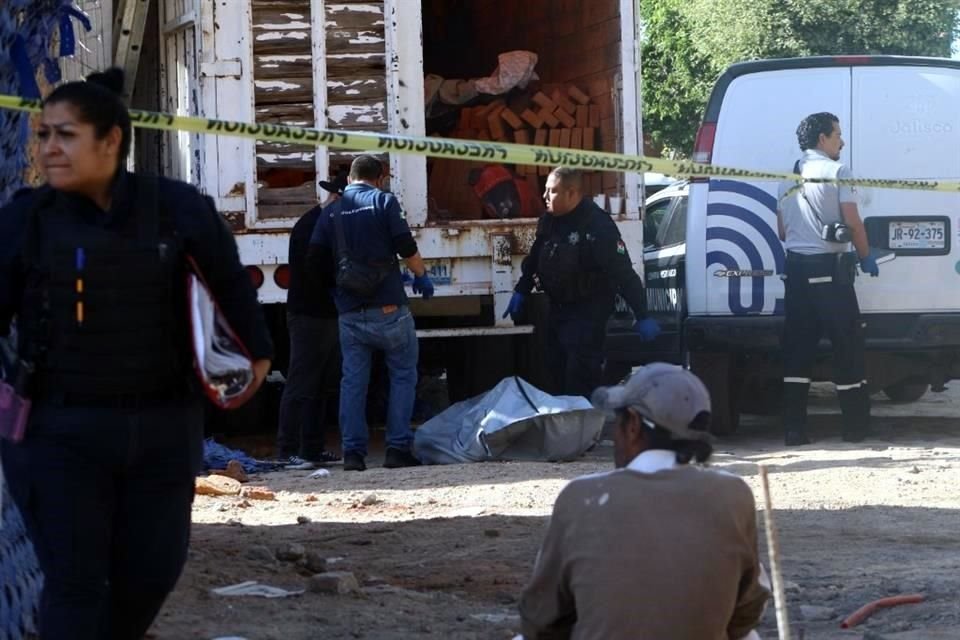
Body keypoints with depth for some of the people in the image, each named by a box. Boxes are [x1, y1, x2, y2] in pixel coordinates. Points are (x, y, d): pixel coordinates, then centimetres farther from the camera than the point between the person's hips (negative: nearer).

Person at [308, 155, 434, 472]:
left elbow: (316, 259, 5)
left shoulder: (331, 212, 9)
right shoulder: (384, 201, -1)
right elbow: (406, 246, -9)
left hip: (350, 312, 3)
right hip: (388, 308, -3)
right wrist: (421, 276, 7)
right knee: (403, 375, 7)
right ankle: (398, 448, 2)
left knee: (352, 380, 8)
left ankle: (353, 451, 3)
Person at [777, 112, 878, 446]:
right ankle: (856, 427, 4)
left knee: (797, 347, 5)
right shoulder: (836, 172, -7)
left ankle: (794, 428, 1)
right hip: (830, 267, -6)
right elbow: (853, 222, -11)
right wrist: (866, 257, 2)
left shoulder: (788, 178, 13)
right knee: (847, 343, 2)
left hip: (796, 268, 6)